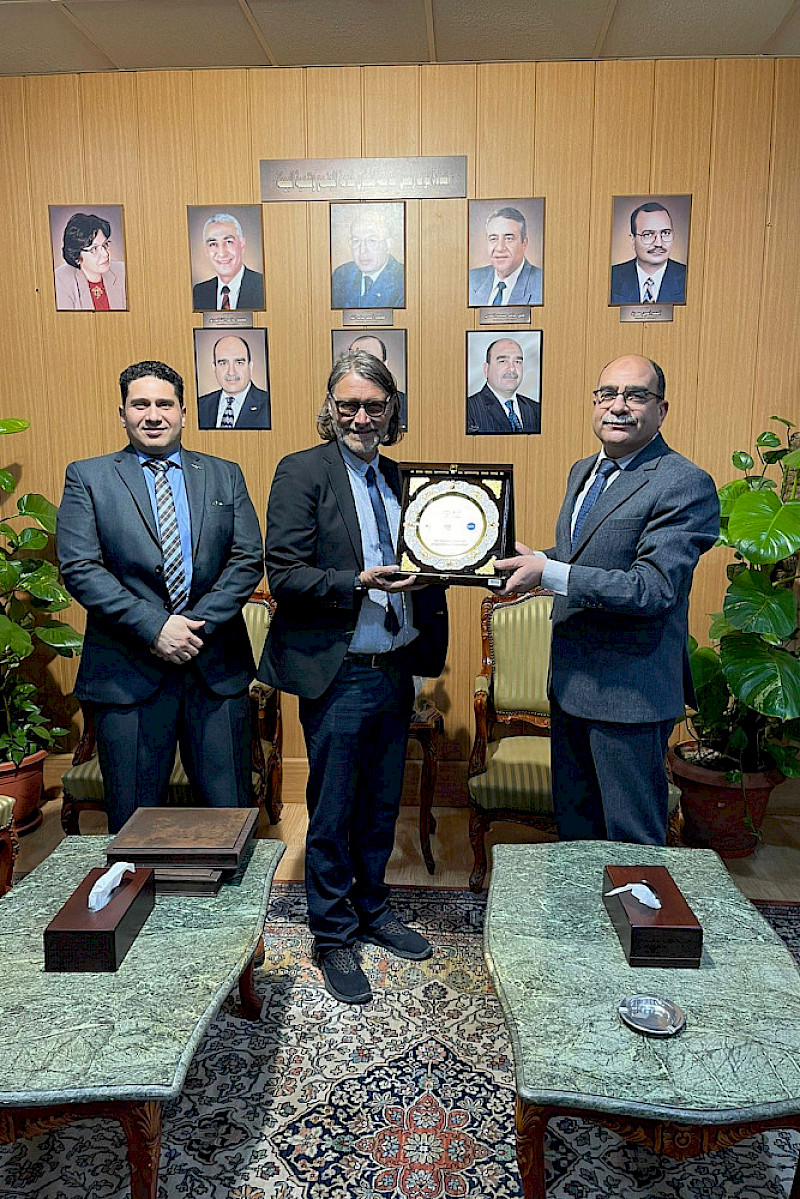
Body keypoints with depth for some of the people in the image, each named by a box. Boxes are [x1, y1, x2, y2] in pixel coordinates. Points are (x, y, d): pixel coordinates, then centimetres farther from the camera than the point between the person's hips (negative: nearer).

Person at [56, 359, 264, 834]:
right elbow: (80, 568, -5)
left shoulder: (225, 476, 11)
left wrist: (197, 626, -10)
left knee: (230, 816, 9)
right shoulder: (87, 476, 5)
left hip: (218, 668, 2)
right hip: (127, 674, -1)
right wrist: (155, 628, -15)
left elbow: (247, 560, 2)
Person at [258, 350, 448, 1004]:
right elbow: (284, 576, -15)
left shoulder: (398, 478, 11)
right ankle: (333, 937, 28)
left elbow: (414, 565, 14)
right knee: (333, 814, 8)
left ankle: (373, 912, 40)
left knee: (382, 805, 19)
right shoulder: (302, 472, -8)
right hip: (338, 675, -6)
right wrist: (357, 583, -27)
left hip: (395, 671, 6)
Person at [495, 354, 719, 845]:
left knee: (632, 841, 8)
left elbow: (653, 588, -26)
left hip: (629, 690, -8)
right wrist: (535, 560, 1)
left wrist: (548, 574, -26)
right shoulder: (583, 471, 11)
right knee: (574, 822, 23)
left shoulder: (687, 485, -17)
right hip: (571, 679, 8)